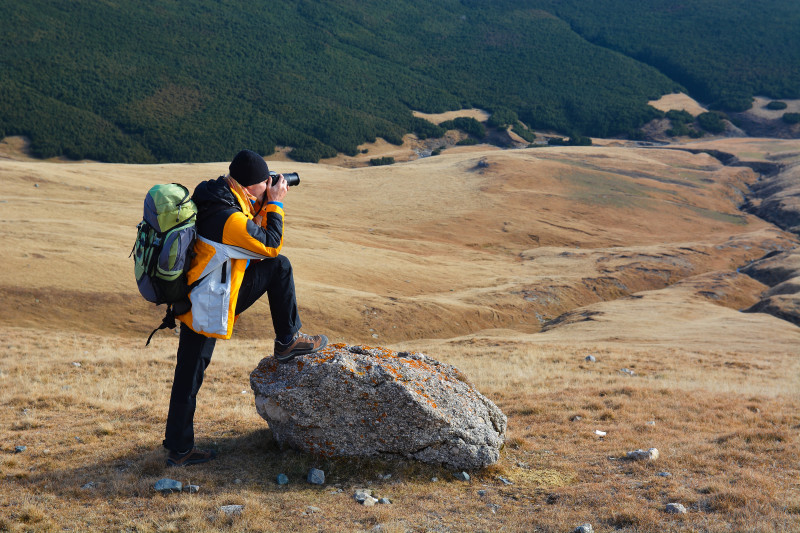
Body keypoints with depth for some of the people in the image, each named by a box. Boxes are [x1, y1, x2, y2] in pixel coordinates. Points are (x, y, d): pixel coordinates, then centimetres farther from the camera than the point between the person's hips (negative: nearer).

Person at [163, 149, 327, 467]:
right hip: (210, 306, -9)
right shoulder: (230, 219, -24)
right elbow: (271, 245, -10)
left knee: (188, 377, 14)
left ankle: (179, 450, 20)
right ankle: (288, 342, 12)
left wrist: (262, 205, 9)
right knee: (279, 266, -1)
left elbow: (250, 232, 20)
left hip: (192, 304, 9)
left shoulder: (213, 197, 5)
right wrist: (275, 204, -1)